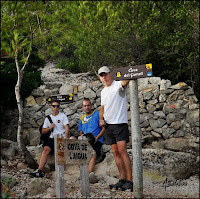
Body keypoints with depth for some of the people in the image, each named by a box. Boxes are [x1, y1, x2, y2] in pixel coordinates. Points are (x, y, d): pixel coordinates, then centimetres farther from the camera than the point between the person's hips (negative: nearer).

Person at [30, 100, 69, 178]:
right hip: (52, 138, 2)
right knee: (45, 149, -24)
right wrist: (49, 128, -2)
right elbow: (43, 131, 20)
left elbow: (67, 127, -6)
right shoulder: (48, 118, 19)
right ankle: (39, 170, -33)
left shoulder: (63, 116, 7)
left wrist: (65, 137, -25)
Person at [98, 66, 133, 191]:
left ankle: (130, 181, -16)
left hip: (120, 123, -8)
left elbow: (125, 82, -29)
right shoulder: (103, 91, 18)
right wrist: (101, 119, 8)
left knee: (122, 151, -15)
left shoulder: (118, 84, -6)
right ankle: (122, 180, 10)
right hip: (108, 125, 8)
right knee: (116, 152, 7)